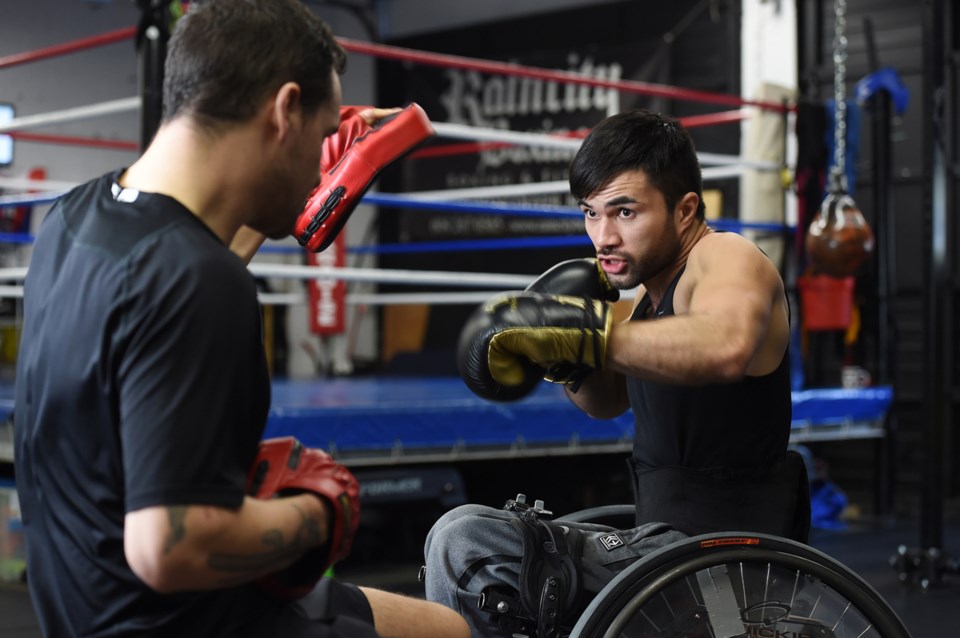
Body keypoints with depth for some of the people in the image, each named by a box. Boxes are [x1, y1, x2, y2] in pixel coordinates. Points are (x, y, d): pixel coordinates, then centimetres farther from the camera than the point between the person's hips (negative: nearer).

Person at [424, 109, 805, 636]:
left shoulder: (727, 258, -14)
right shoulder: (654, 283, 14)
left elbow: (725, 347, -39)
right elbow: (609, 401, 26)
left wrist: (586, 331, -40)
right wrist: (566, 359, 6)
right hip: (666, 542, 10)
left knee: (463, 544, -22)